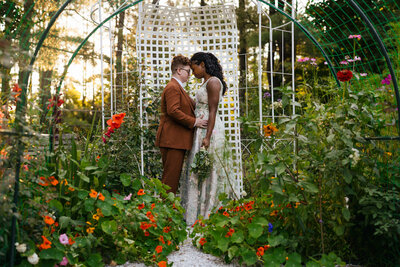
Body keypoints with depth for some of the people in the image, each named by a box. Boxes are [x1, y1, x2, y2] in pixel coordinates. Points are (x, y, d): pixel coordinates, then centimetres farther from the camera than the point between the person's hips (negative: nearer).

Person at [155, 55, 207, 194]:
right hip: (172, 140, -11)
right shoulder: (173, 87, -12)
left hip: (177, 140, 11)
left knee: (174, 176, 13)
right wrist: (194, 122, -18)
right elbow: (173, 111, -23)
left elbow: (185, 109, 27)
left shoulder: (178, 87, 23)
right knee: (170, 177, -8)